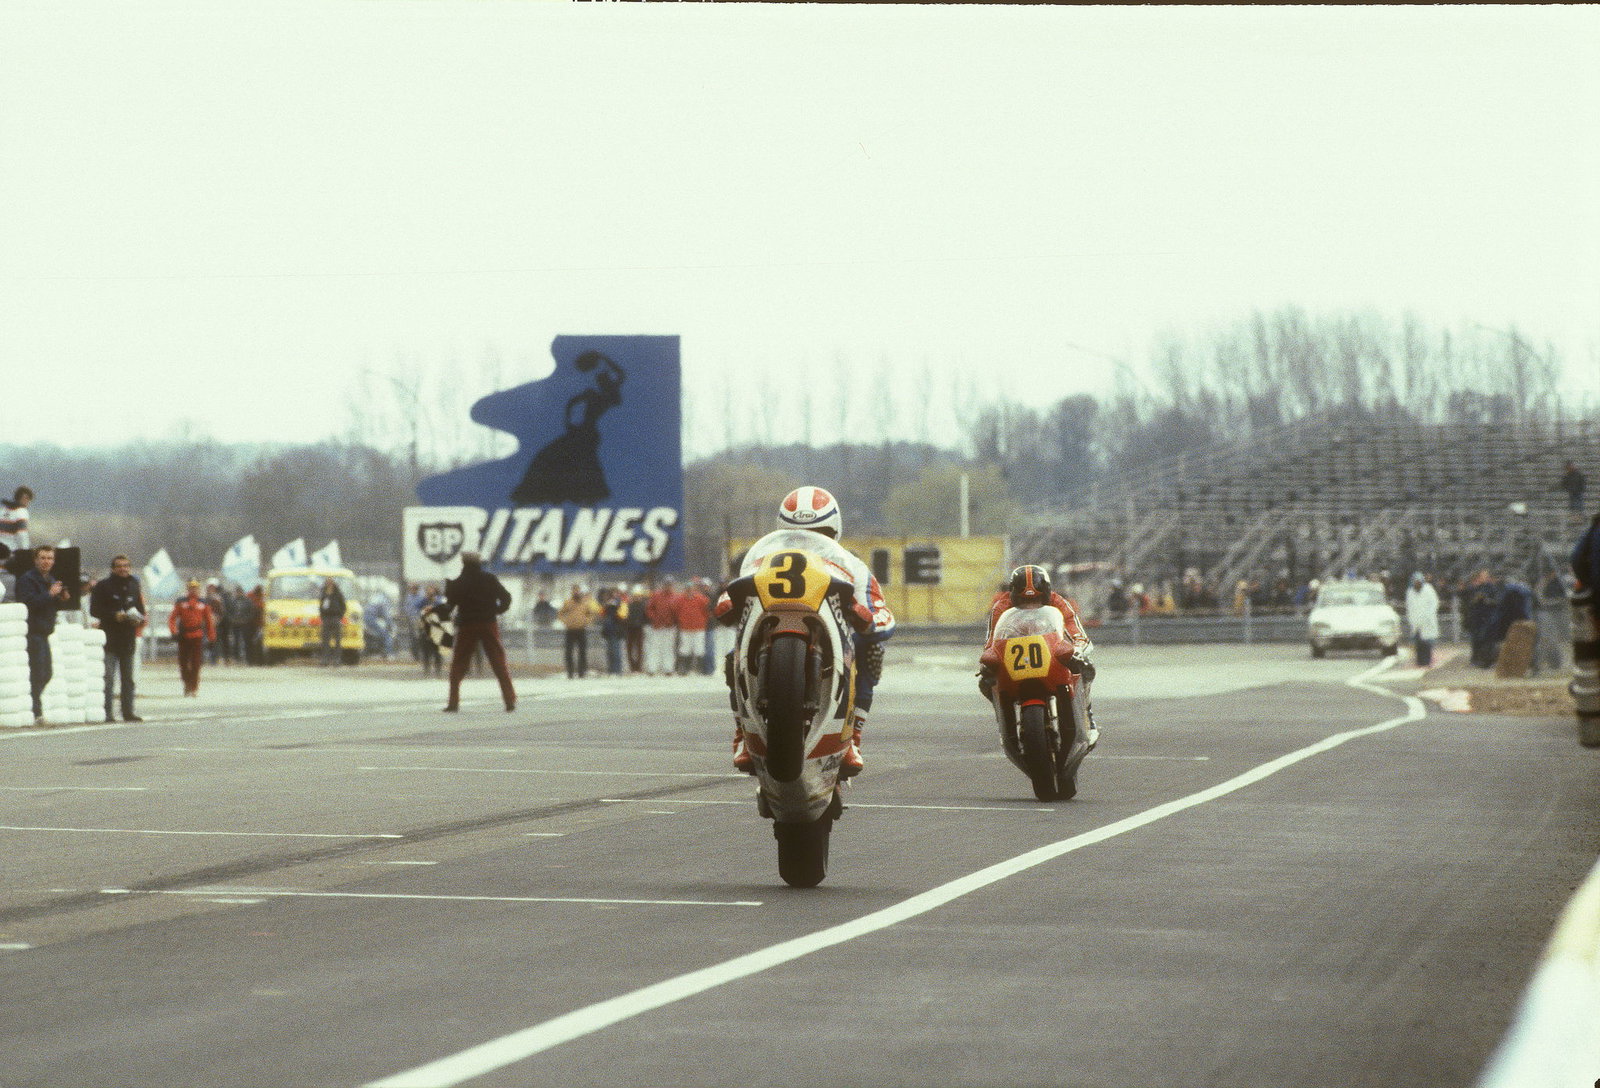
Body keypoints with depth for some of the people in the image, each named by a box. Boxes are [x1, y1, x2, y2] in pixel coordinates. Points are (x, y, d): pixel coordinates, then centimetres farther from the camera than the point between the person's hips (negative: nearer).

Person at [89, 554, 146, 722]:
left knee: (128, 678, 9)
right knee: (108, 677, -10)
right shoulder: (103, 586, -1)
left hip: (128, 639, 5)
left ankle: (128, 711, 14)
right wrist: (114, 616, -18)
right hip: (109, 638, -5)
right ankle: (106, 712, -9)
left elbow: (141, 609, 21)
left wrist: (139, 619, -2)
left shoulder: (134, 587, 14)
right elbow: (95, 610, -7)